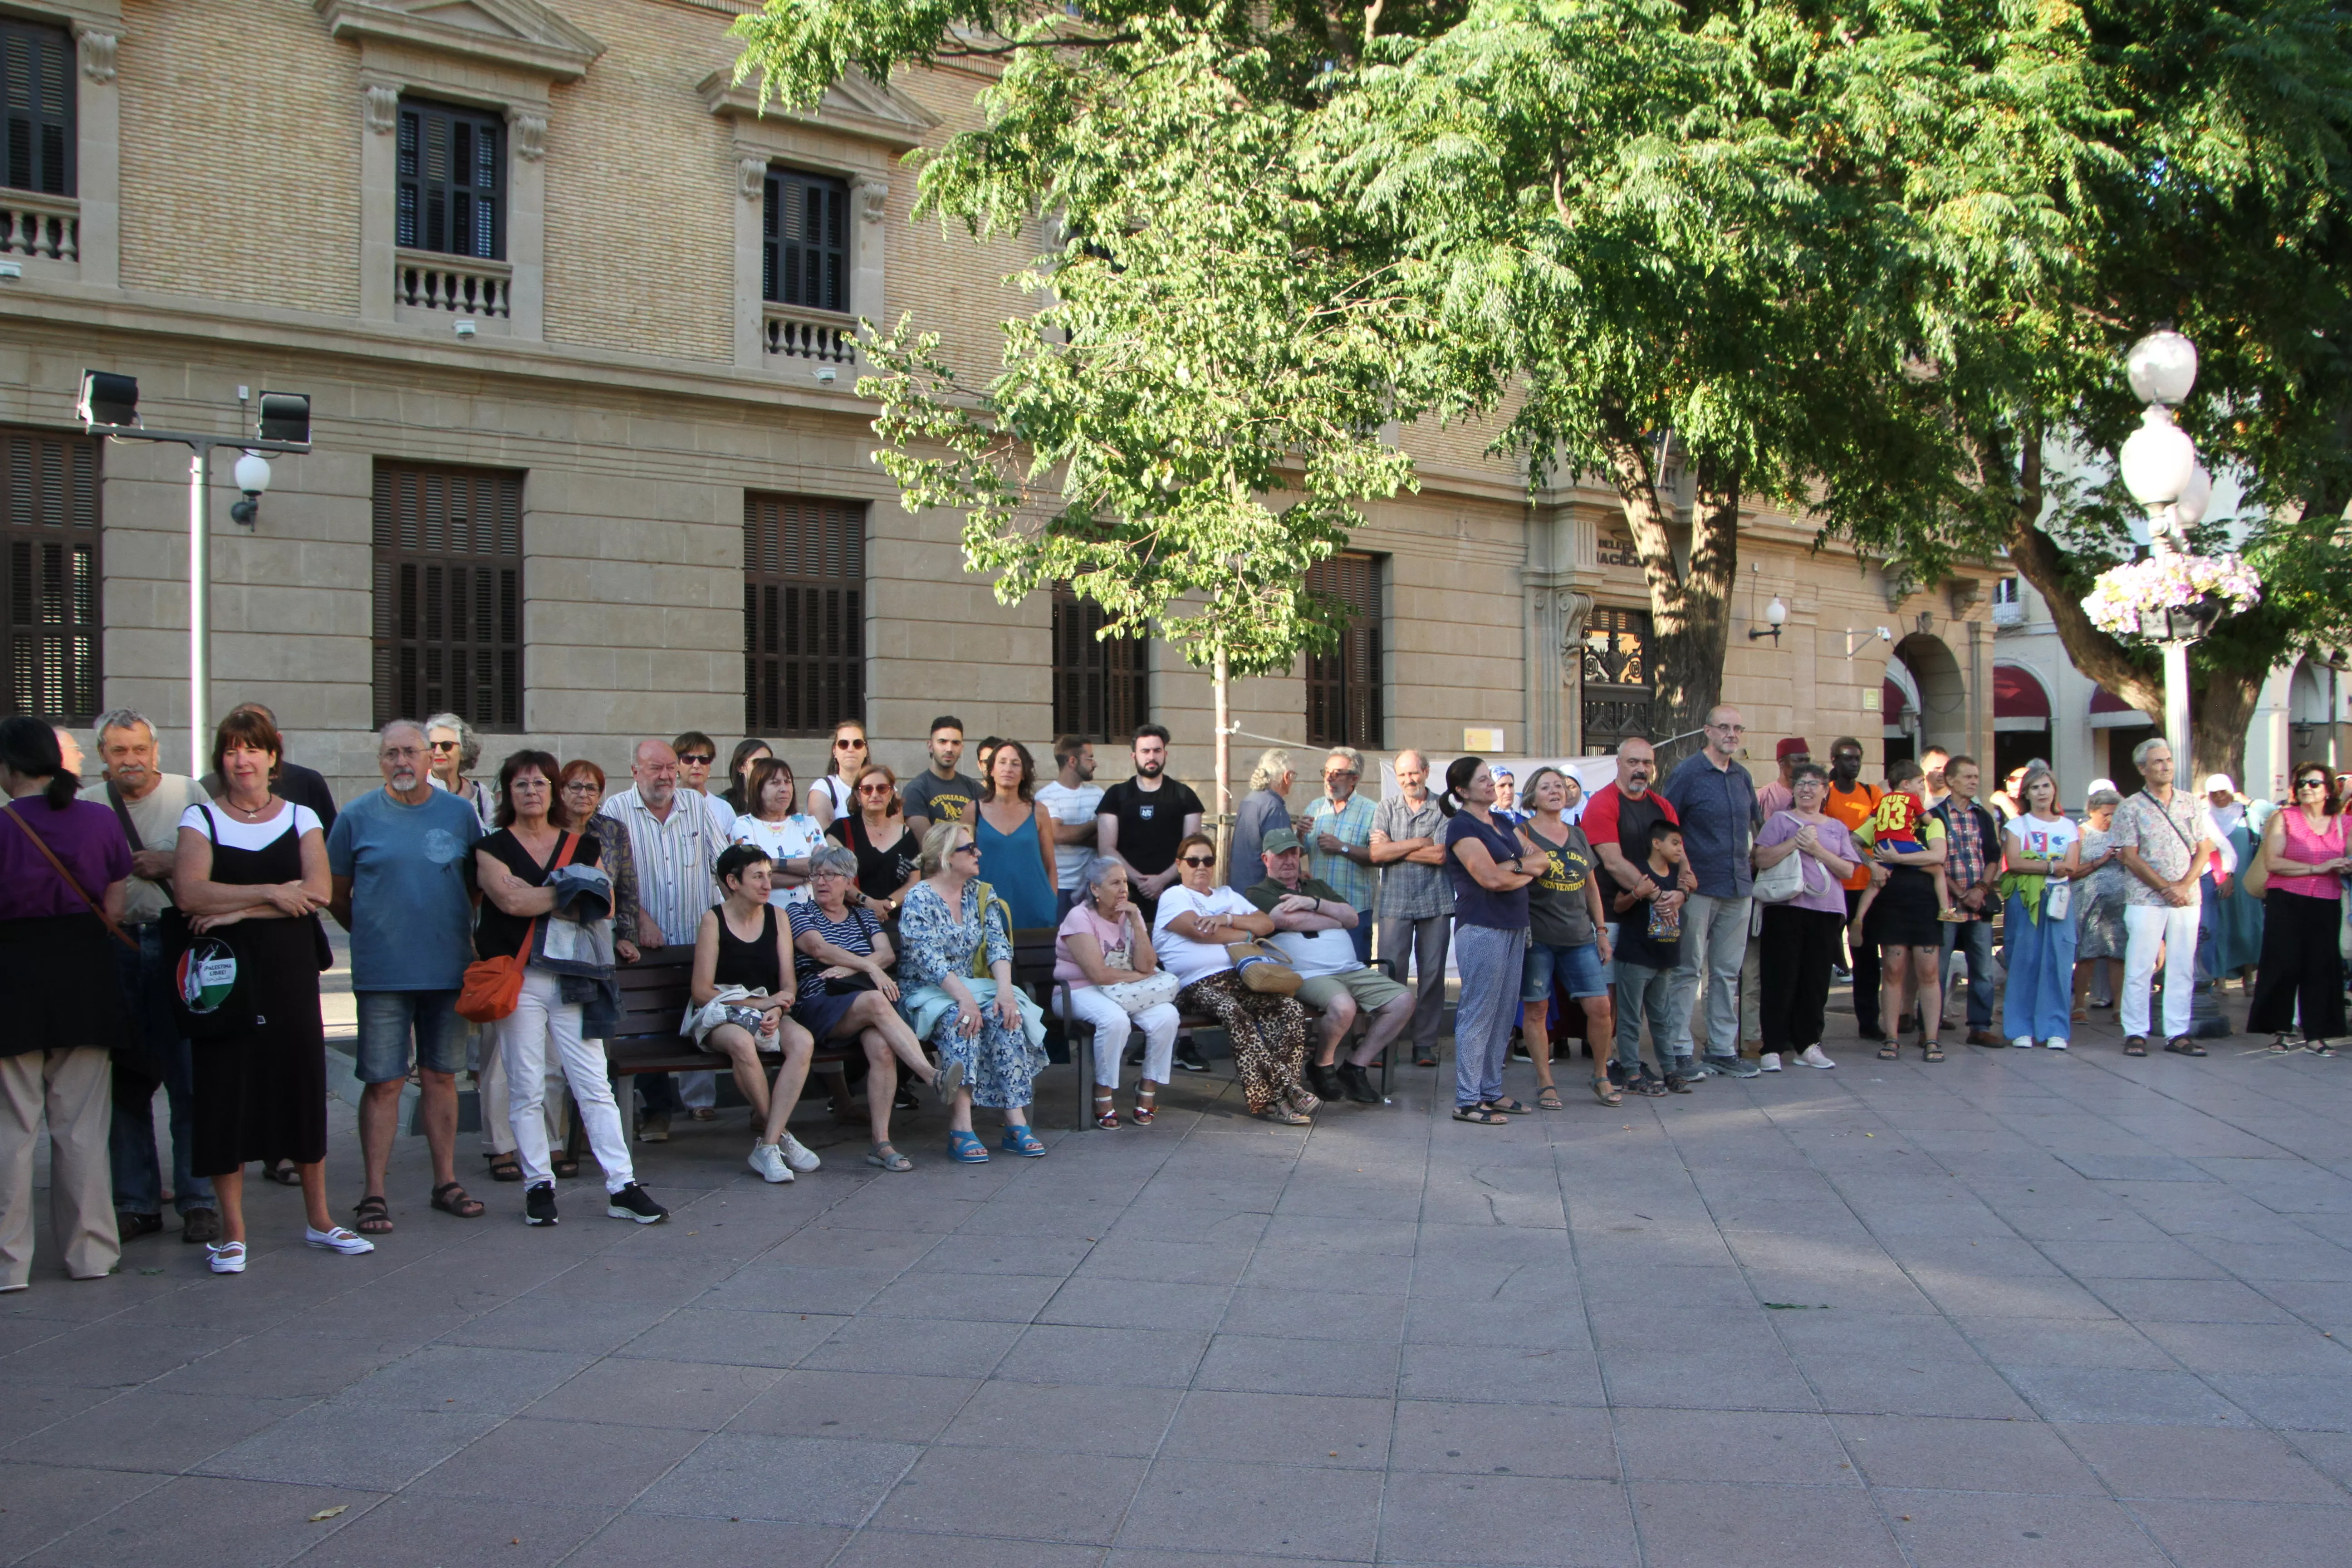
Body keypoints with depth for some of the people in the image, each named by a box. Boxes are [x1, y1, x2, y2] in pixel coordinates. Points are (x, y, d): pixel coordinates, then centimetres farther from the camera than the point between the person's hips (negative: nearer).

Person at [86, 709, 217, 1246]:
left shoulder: (188, 795, 2)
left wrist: (171, 864, -14)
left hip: (176, 944, -3)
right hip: (113, 947, 3)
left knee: (189, 1080, -3)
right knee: (124, 1085, 8)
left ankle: (198, 1201, 6)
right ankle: (136, 1203, 18)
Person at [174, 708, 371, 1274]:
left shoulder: (301, 818, 9)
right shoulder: (200, 818, 4)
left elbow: (319, 891, -8)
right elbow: (190, 892, -12)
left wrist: (238, 909, -13)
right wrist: (271, 893, -13)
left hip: (290, 973, 2)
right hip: (224, 975, -1)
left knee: (303, 1086, 5)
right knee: (226, 1092, -2)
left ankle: (318, 1219, 17)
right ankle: (232, 1232, 8)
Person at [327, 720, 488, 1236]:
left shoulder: (460, 812, 6)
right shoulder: (358, 816, 1)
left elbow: (480, 884, 16)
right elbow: (335, 894, 9)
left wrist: (461, 936, 11)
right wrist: (373, 935, 10)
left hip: (448, 969, 2)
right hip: (382, 974, -2)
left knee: (440, 1077, 10)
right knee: (384, 1082, -1)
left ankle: (446, 1182, 19)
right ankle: (373, 1194, 6)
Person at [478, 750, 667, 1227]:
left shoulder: (582, 846, 13)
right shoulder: (492, 848, 5)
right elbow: (510, 901, -13)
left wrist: (535, 897, -9)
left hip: (571, 977, 2)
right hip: (519, 978, -2)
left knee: (595, 1086, -1)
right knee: (526, 1089, 1)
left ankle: (622, 1186, -2)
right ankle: (538, 1185, 12)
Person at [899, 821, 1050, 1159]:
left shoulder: (980, 893, 9)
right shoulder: (919, 899, -8)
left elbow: (998, 945, -2)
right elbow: (928, 960, -20)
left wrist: (1005, 989, -21)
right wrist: (964, 998, -34)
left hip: (970, 986, 5)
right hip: (925, 993, -5)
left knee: (1005, 1015, -26)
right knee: (960, 1019, -35)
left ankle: (1016, 1122, -27)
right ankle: (960, 1129, -37)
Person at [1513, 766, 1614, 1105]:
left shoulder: (1578, 835, 15)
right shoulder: (1522, 833, 0)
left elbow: (1591, 886, 19)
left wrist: (1601, 930, 17)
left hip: (1579, 937, 4)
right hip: (1537, 937, -4)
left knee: (1600, 1006, -2)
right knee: (1536, 1010, 1)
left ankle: (1601, 1076, 16)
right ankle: (1545, 1082, 12)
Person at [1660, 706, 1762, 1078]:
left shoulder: (1742, 776, 11)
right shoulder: (1687, 773, -8)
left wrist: (1751, 863, 17)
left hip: (1738, 888, 6)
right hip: (1699, 888, -6)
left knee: (1728, 972, 11)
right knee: (1688, 971, 0)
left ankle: (1722, 1050, 18)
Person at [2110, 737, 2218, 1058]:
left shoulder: (2192, 804, 9)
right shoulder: (2131, 809, -1)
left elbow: (2204, 849, 6)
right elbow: (2130, 858, -5)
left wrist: (2184, 885, -8)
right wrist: (2165, 887, -11)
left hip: (2187, 898, 3)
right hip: (2145, 899, -3)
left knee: (2182, 968, 5)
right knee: (2139, 968, -3)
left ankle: (2178, 1034, 11)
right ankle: (2135, 1034, 3)